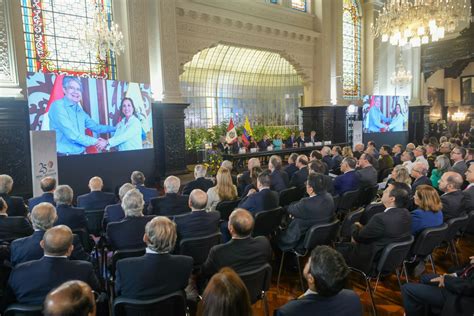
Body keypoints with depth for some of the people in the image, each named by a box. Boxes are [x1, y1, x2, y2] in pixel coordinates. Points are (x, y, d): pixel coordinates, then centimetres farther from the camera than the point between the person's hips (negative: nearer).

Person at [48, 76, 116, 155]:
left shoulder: (79, 110, 13)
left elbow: (96, 127, 21)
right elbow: (71, 134, -16)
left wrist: (116, 128, 16)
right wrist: (95, 141, -10)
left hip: (81, 154, 7)